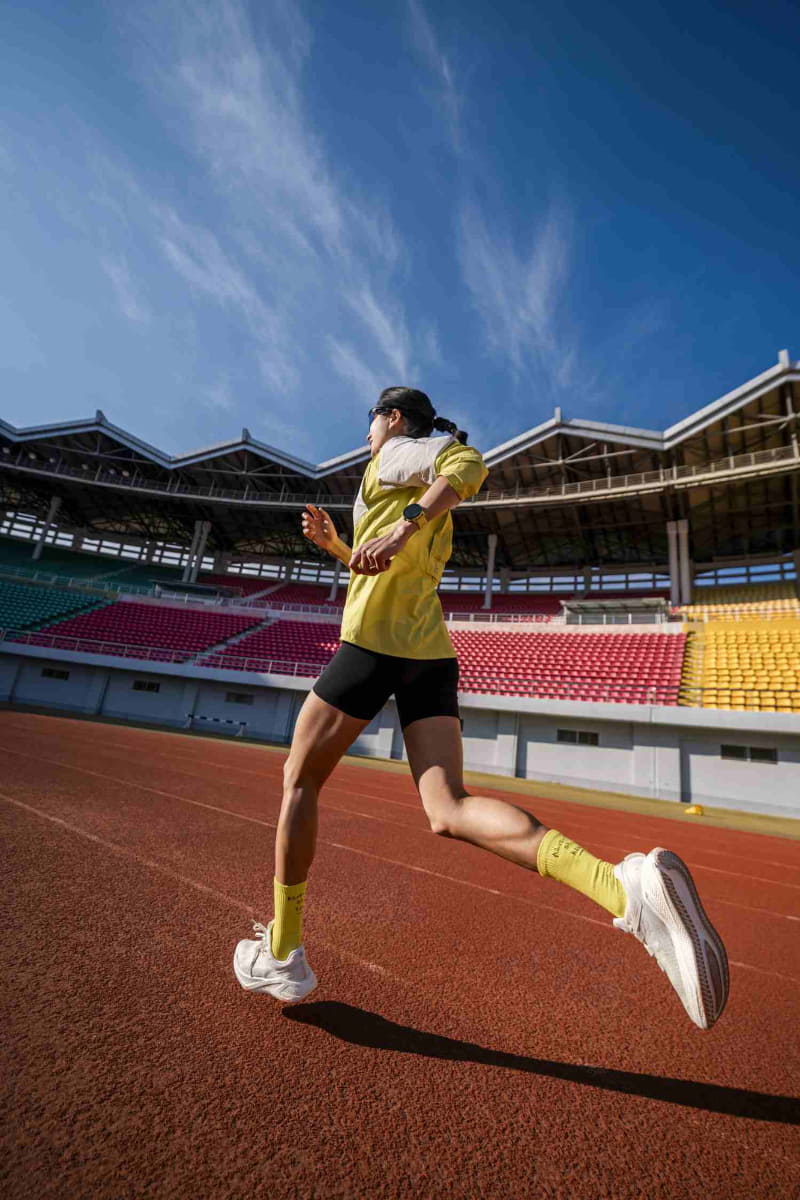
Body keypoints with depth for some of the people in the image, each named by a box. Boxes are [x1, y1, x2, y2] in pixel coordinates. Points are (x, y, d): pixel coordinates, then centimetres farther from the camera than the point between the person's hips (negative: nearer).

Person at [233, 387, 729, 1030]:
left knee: (299, 780, 9)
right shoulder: (427, 506, 31)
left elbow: (468, 462, -13)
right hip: (432, 653, 8)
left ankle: (282, 955, 19)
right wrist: (333, 542, 31)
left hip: (374, 641, -8)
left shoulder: (398, 451, 9)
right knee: (449, 810, -5)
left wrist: (404, 522, -26)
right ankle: (628, 887, -24)